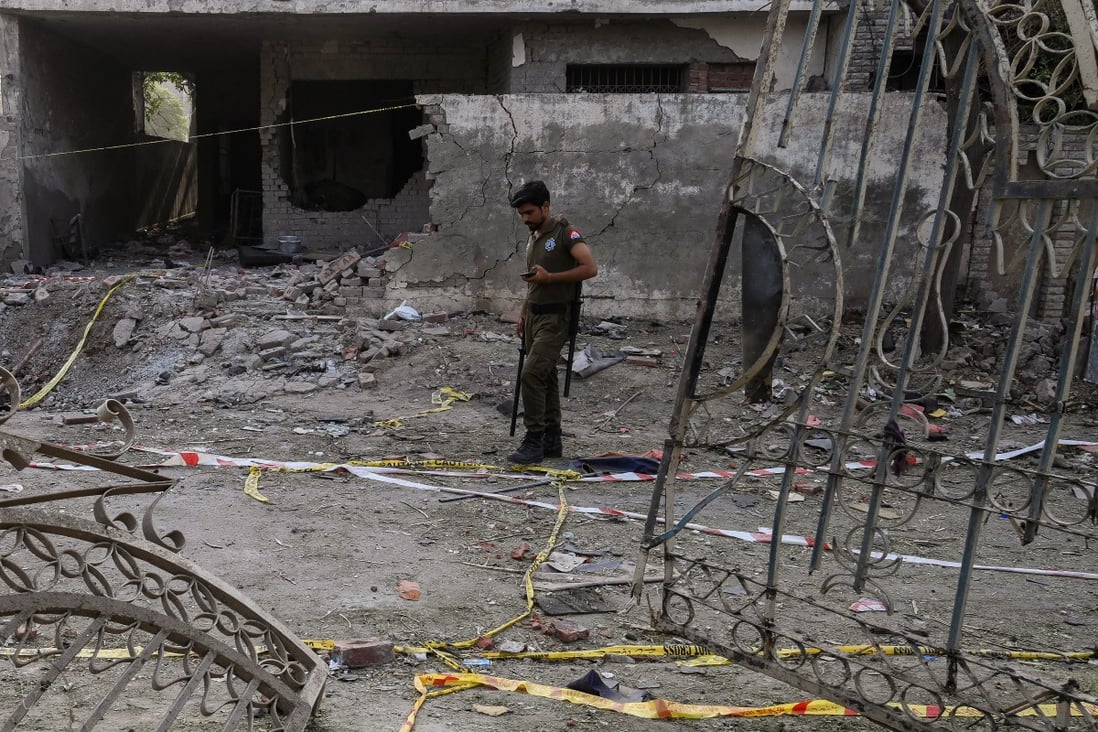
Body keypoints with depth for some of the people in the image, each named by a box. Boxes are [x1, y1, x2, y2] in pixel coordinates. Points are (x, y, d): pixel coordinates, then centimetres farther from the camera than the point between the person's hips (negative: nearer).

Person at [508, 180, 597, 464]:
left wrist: (549, 277, -23)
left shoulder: (565, 233, -11)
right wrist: (523, 315, 21)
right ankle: (551, 440, 16)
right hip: (534, 315, 9)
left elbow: (590, 268, -21)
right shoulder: (533, 237, 16)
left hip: (555, 318, -9)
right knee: (545, 377, 11)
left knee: (532, 374, -18)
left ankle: (534, 441, -14)